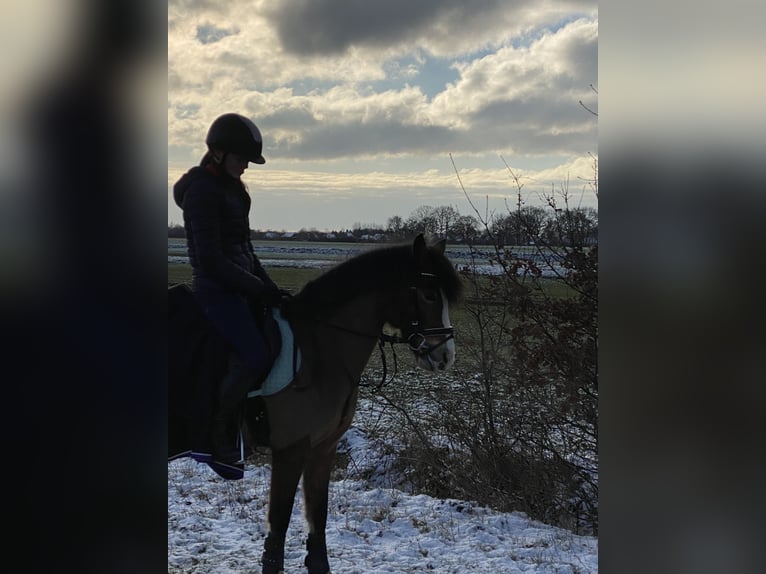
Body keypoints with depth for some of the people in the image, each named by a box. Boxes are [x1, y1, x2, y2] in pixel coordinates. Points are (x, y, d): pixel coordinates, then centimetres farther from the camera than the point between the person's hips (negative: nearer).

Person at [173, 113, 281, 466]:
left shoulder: (230, 188, 14)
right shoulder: (202, 190, -14)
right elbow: (211, 260, -20)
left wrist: (270, 287, 10)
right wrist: (259, 288, -14)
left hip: (239, 285, 10)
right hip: (216, 288, -10)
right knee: (255, 358, -23)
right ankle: (216, 431, -5)